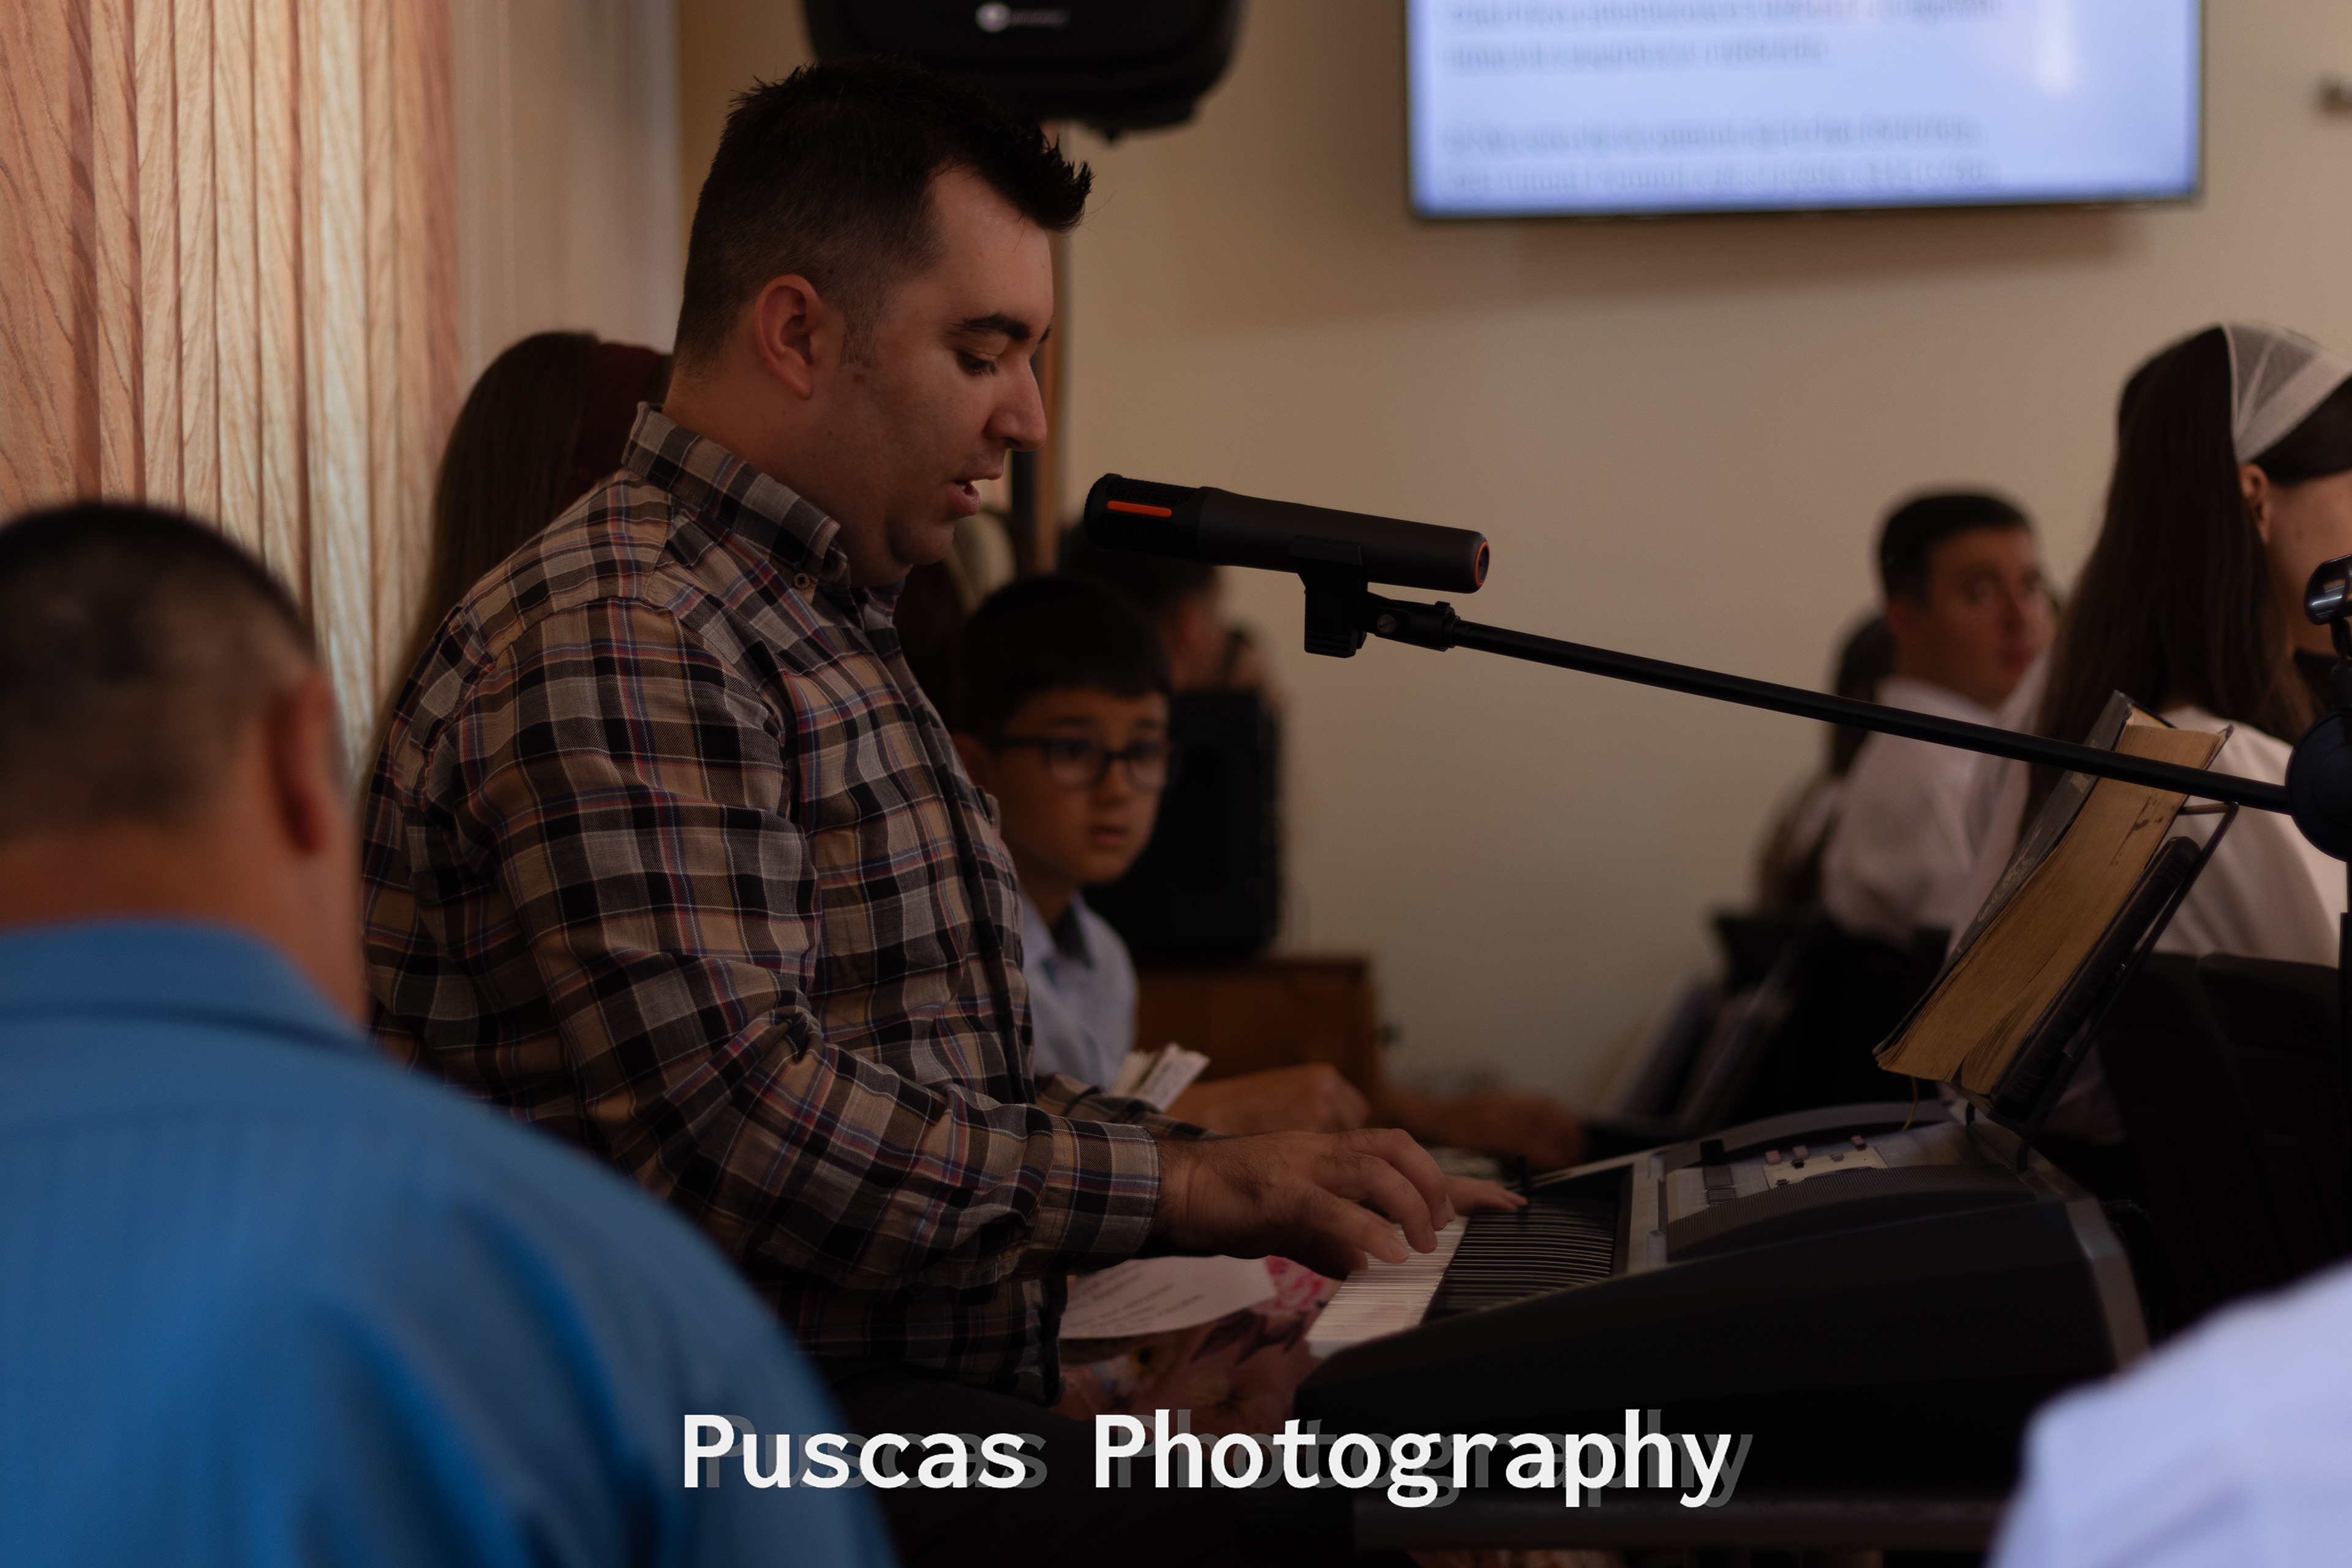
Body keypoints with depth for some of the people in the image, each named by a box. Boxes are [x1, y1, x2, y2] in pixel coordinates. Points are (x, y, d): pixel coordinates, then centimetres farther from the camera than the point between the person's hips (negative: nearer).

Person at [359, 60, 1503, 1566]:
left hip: (920, 1408, 9)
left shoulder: (825, 636, 23)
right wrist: (1183, 1185, -15)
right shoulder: (613, 642, -12)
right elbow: (736, 1129, -22)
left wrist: (1241, 1171, 10)